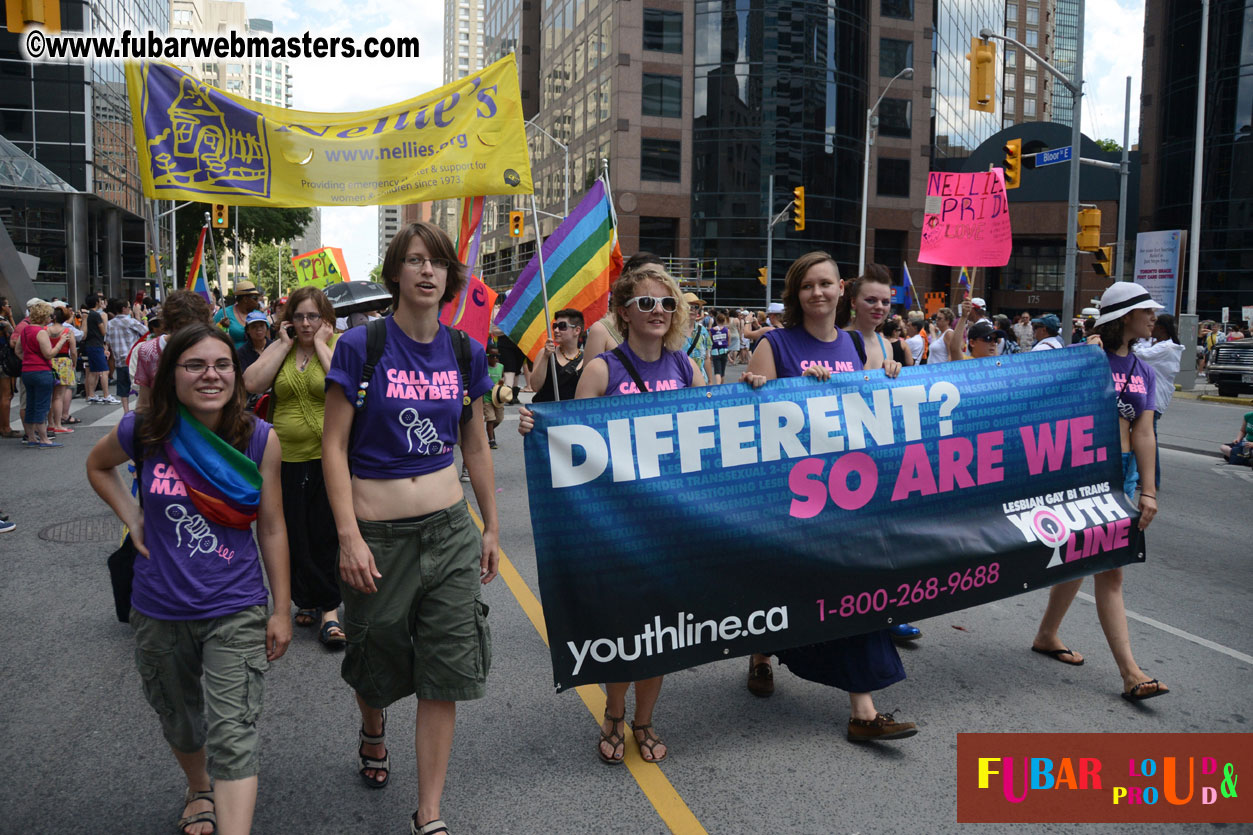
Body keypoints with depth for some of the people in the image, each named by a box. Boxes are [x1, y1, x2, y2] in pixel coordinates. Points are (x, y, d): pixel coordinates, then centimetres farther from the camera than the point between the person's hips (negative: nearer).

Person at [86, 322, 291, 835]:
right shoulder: (143, 433, -9)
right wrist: (134, 521, 0)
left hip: (235, 611, -2)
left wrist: (281, 610, -1)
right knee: (180, 722, 23)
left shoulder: (261, 441, -10)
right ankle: (198, 791, 53)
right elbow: (98, 466, 15)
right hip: (159, 614, 3)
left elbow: (272, 530, -3)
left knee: (233, 736, -10)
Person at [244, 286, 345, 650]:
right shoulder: (277, 348, 9)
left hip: (331, 454, -4)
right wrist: (284, 344, -5)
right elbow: (252, 384, -6)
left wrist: (321, 344, -13)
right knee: (296, 536, 10)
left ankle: (328, 609, 10)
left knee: (326, 534, 0)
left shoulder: (339, 345, -3)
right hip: (288, 457, 4)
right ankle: (309, 601, 26)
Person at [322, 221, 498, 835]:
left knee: (446, 674, 4)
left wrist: (492, 528, 13)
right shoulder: (361, 345, -8)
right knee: (378, 662, 17)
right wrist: (349, 536, -14)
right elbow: (334, 446, -8)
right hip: (379, 536, -2)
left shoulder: (465, 351, 3)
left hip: (450, 531, 3)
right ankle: (372, 735, 52)